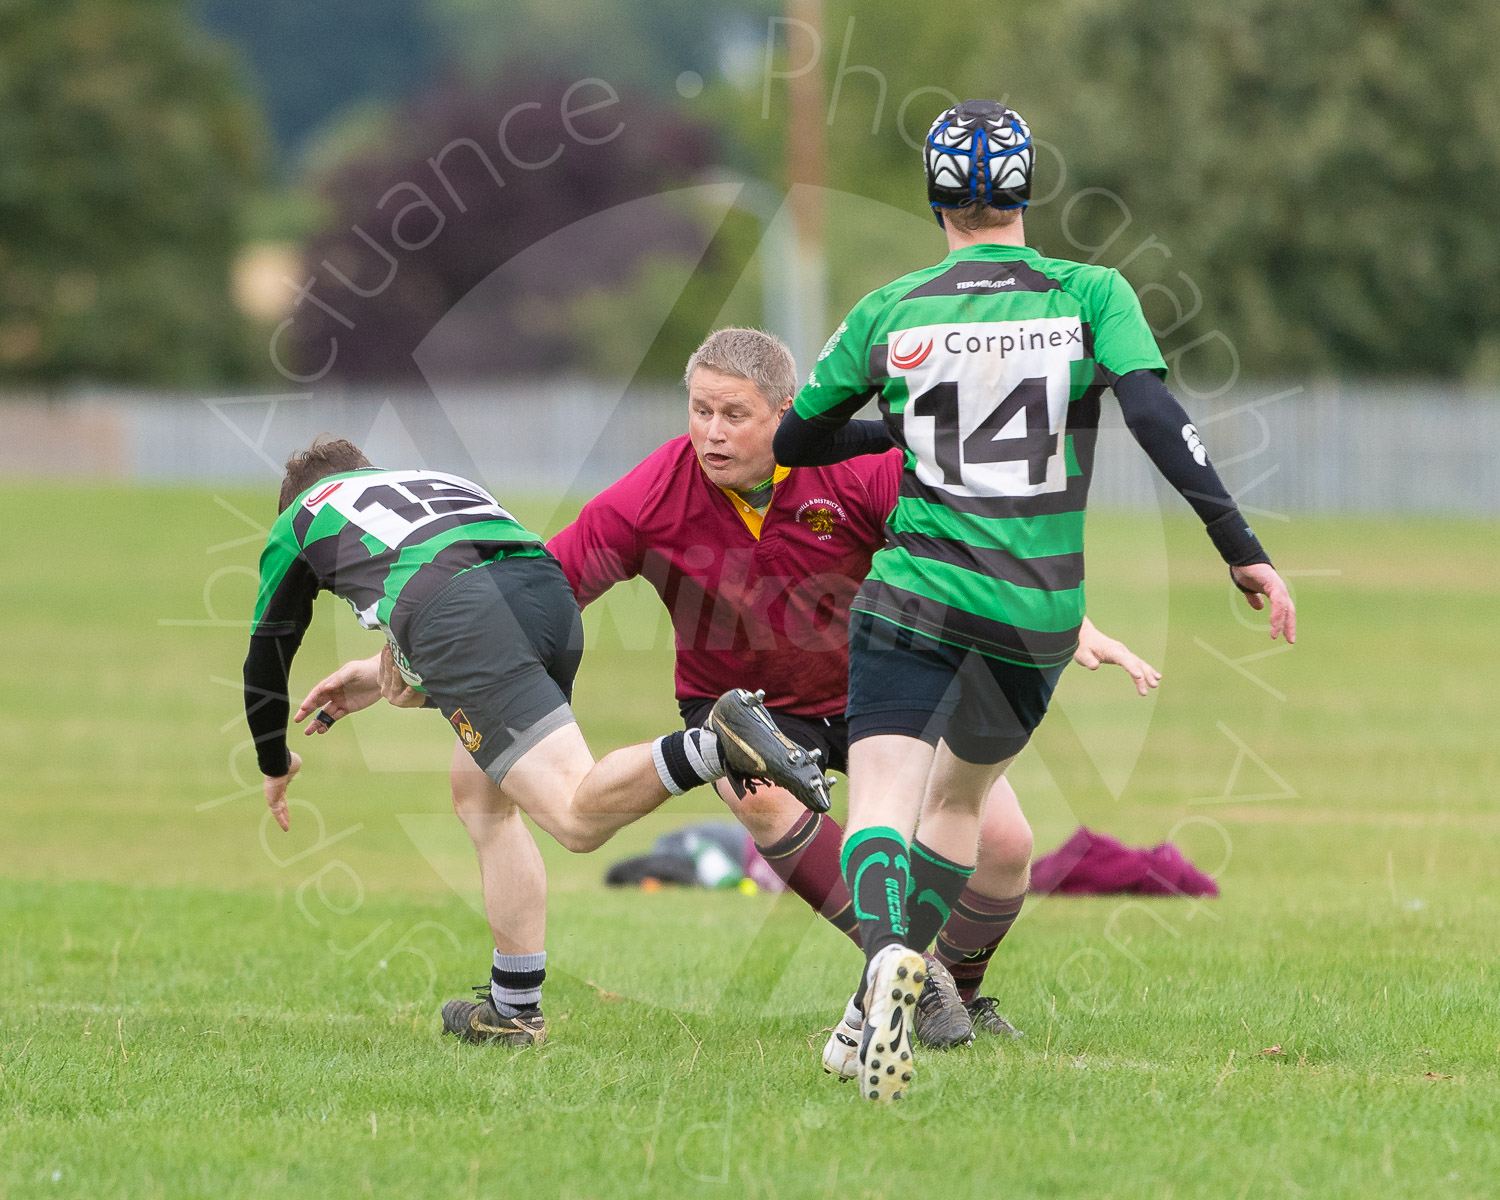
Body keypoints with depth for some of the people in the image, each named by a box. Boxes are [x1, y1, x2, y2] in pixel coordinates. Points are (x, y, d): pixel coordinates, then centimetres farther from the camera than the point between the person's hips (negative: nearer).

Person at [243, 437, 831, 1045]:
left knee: (579, 818, -16)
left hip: (459, 618, -6)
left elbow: (266, 658, 40)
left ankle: (717, 743, -41)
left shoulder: (300, 519, 32)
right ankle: (513, 1008, 22)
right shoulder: (437, 479, 43)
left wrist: (276, 765, 57)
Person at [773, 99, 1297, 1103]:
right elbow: (1157, 417, -13)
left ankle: (889, 952, -43)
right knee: (959, 799, 22)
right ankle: (872, 1021, 16)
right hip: (1040, 616, 2)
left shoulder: (889, 313, 3)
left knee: (882, 803, -11)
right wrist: (1243, 550, -12)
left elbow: (793, 441, 16)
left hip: (917, 596, -2)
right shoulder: (1090, 294, 1)